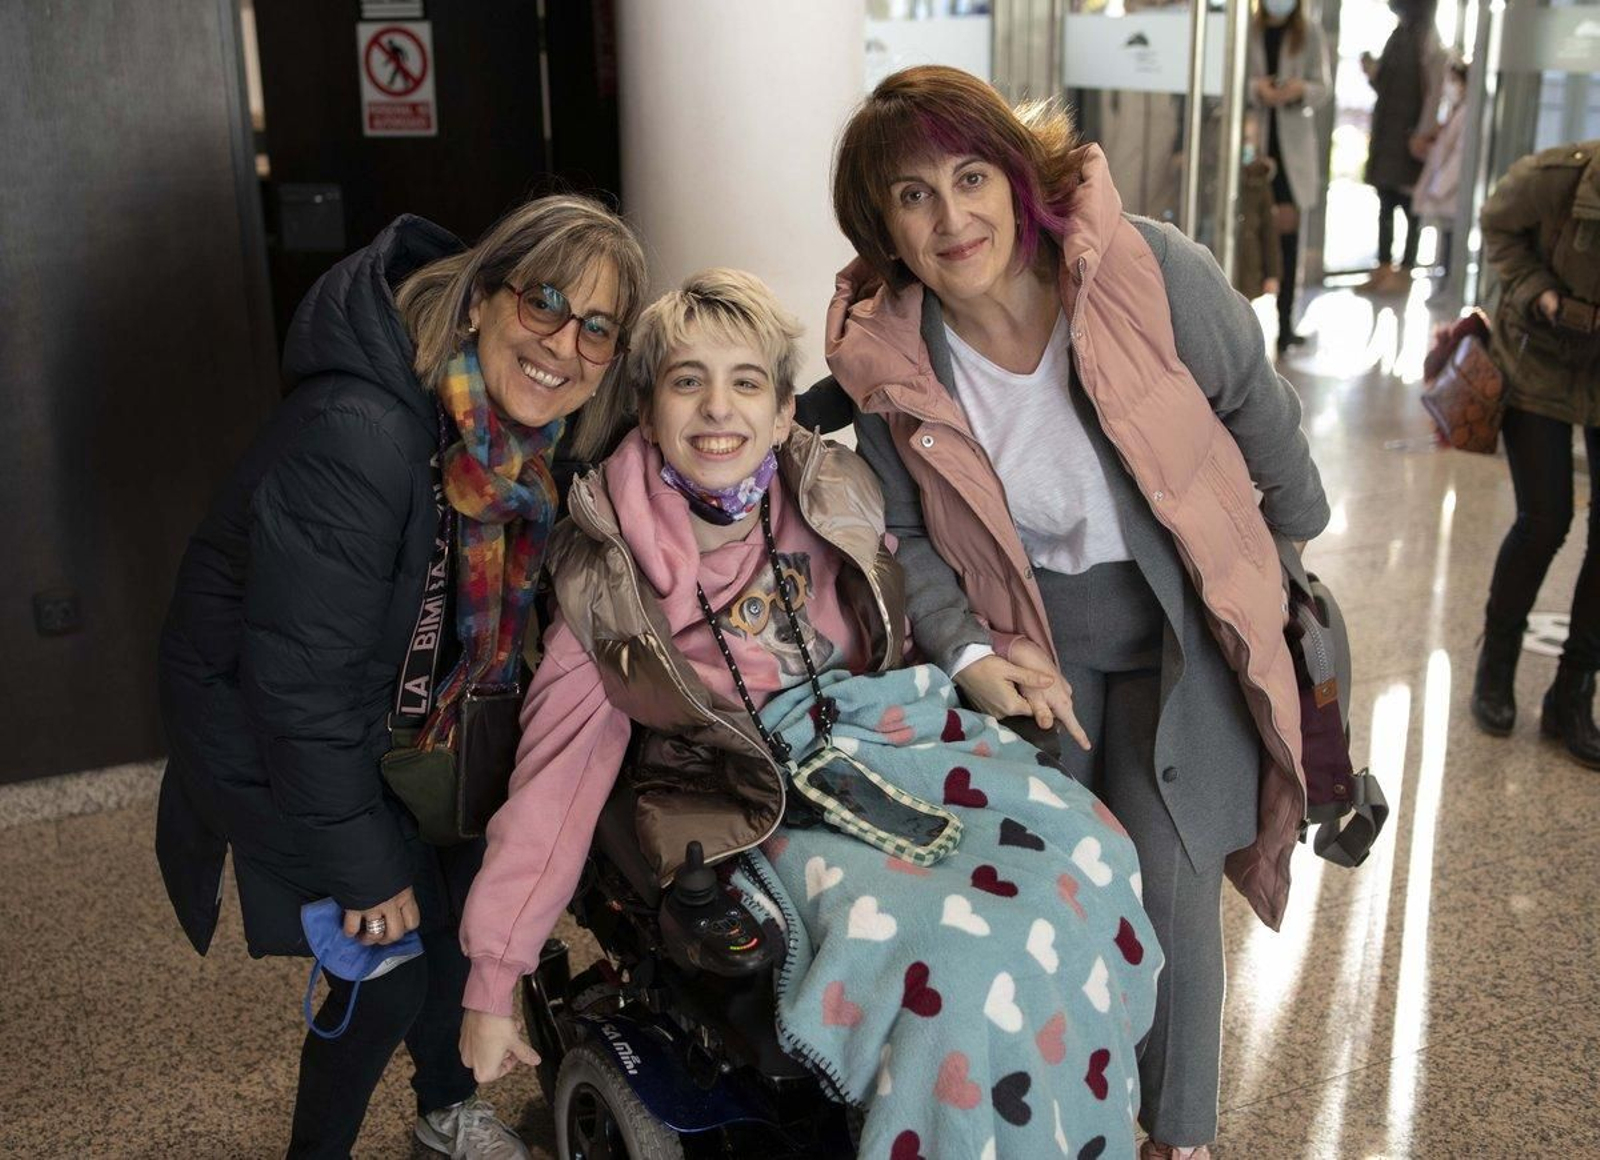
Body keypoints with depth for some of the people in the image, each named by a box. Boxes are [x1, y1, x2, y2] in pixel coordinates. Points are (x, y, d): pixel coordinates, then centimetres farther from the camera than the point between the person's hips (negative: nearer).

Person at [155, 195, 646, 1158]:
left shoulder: (523, 439, -11)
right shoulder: (355, 439, -36)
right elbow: (300, 685, -30)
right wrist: (365, 867, -20)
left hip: (402, 712, 7)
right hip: (268, 737, -7)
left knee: (461, 908, 15)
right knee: (389, 970, -3)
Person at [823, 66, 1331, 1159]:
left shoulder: (1151, 271, -23)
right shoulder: (883, 351, -14)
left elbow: (1263, 415, -4)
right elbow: (909, 535, -2)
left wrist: (1295, 541, 10)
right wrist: (969, 655, -17)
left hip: (1184, 623, -2)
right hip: (1031, 632, 2)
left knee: (1167, 886, 0)